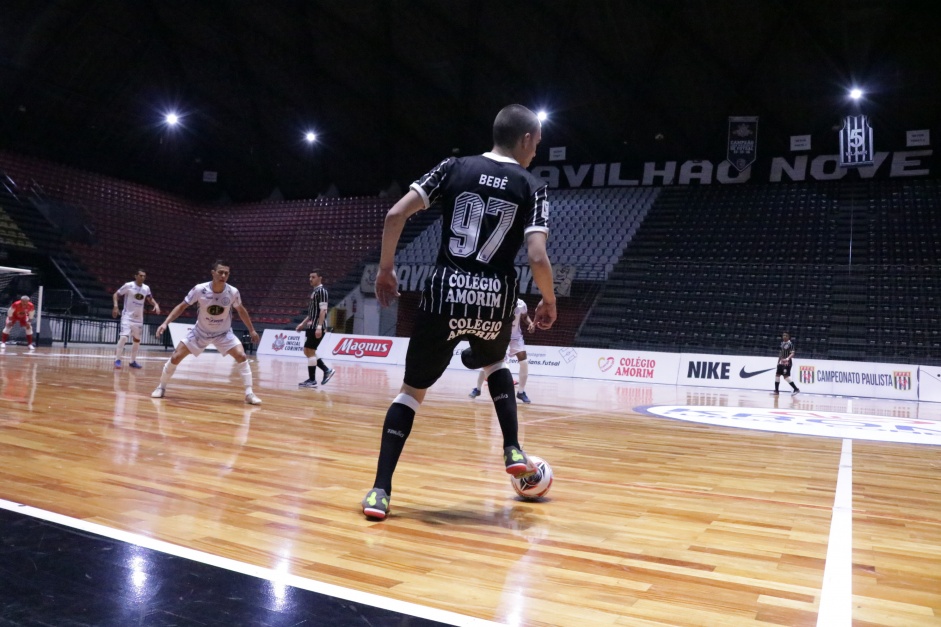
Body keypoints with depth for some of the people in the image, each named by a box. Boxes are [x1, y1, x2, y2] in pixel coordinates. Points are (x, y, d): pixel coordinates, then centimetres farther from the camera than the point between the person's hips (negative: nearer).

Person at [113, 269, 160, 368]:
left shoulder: (146, 288, 2)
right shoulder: (128, 285, -11)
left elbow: (150, 299, 17)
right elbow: (116, 294, -5)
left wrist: (156, 305, -3)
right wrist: (115, 306, -19)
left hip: (139, 318, 6)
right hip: (127, 316, -6)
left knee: (137, 340, 12)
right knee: (123, 337, -20)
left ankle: (133, 361, 23)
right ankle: (117, 360, -12)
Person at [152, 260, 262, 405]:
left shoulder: (233, 292, -19)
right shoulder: (200, 289, -23)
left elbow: (241, 310, 1)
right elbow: (182, 306, -10)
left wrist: (252, 330, 6)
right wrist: (165, 323, -20)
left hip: (223, 333, 0)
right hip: (200, 331, 0)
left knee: (241, 356, -20)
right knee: (175, 357, -5)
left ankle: (249, 393, -12)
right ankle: (161, 387, 19)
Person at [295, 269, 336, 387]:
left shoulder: (321, 291, -10)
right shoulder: (314, 292, 19)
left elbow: (323, 310, -19)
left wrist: (319, 327, -25)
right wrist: (303, 323, 23)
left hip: (317, 327, -10)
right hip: (312, 327, 10)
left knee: (310, 351, -7)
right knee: (308, 351, 11)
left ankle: (312, 380, -2)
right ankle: (327, 370, 15)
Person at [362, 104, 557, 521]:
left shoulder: (454, 167, 8)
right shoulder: (532, 187, 3)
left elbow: (396, 214, 0)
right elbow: (537, 258, -9)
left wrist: (386, 268, 11)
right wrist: (549, 302, 9)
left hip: (445, 294, 0)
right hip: (495, 300, 0)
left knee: (412, 390, 13)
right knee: (493, 364, 34)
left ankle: (380, 491, 8)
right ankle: (513, 450, 25)